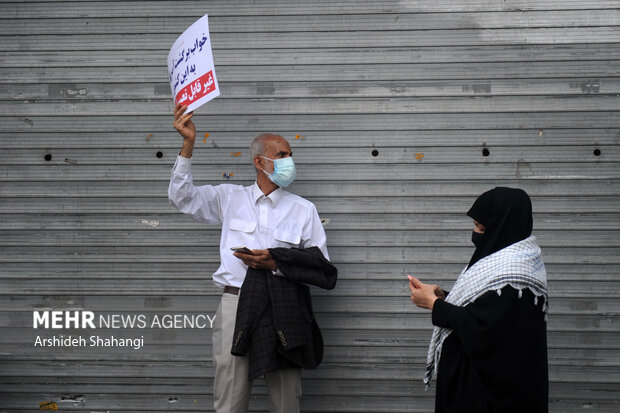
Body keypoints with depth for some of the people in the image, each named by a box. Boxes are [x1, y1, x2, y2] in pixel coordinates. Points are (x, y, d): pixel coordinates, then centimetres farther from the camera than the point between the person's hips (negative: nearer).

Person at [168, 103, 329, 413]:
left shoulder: (303, 210, 9)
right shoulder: (230, 198, 13)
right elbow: (182, 197, 7)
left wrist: (277, 264, -11)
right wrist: (189, 144, -3)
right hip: (235, 304, 0)